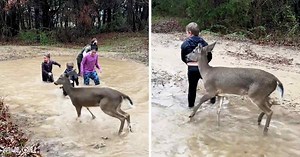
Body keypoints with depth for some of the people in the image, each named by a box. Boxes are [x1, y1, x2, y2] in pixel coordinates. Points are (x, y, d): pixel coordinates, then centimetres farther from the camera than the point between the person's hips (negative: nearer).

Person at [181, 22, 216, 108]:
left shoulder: (185, 44, -4)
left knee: (192, 87, 12)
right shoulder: (203, 43, 0)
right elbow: (210, 56, 5)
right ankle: (212, 99, 35)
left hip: (191, 69, -1)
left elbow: (183, 58, 5)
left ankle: (191, 104, 21)